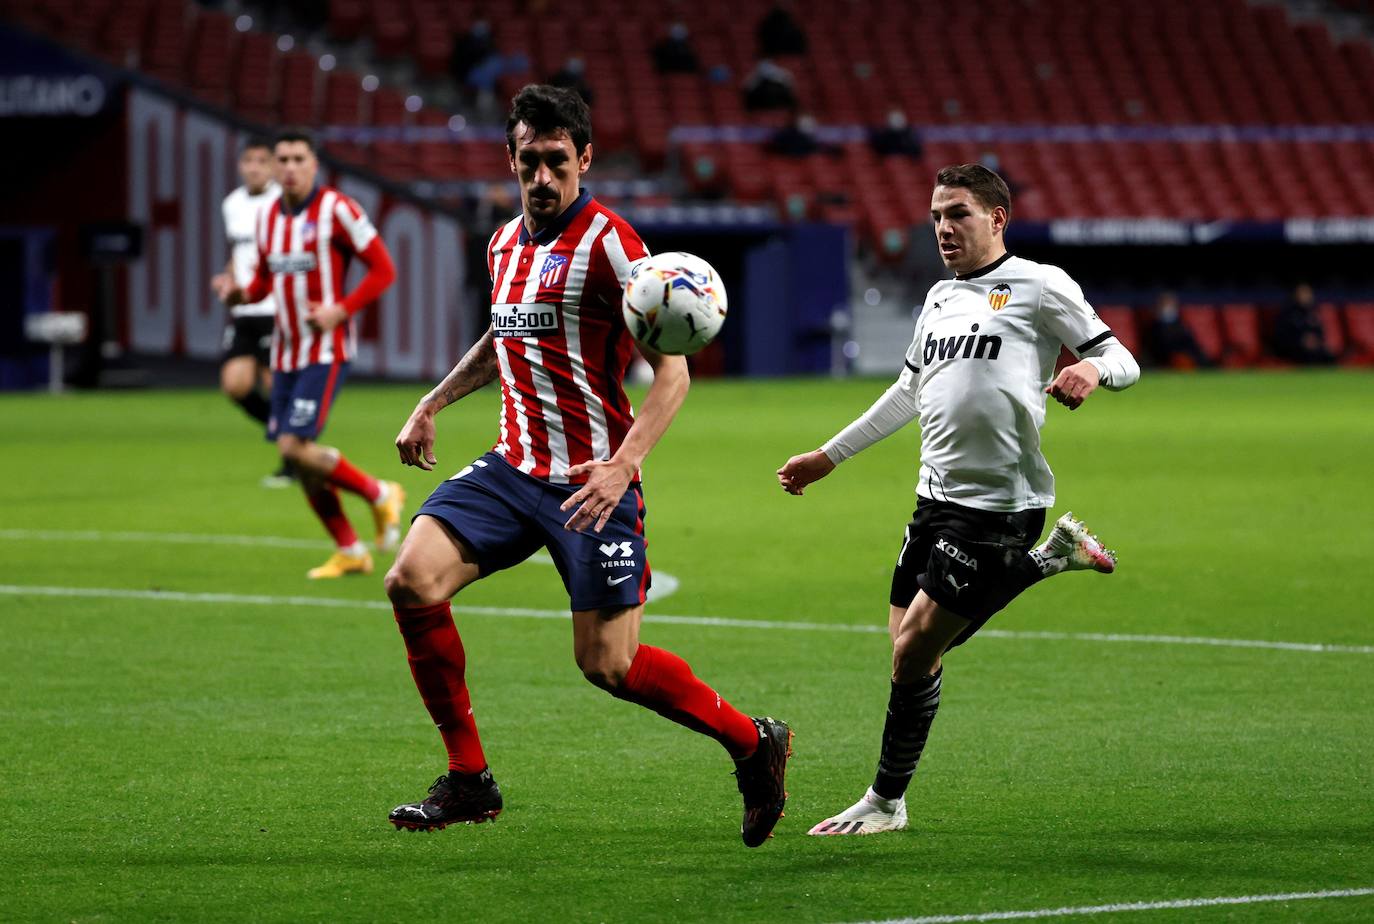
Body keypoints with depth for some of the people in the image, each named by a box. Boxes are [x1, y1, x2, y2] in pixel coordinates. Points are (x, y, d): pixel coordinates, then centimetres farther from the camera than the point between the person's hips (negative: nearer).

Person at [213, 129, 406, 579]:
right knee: (297, 456, 5)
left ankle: (380, 494, 5)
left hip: (325, 351, -7)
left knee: (295, 446, -17)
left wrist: (340, 310, -19)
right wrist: (243, 293, 0)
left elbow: (383, 268, -8)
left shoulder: (336, 209, -10)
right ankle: (350, 551, 17)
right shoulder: (268, 216, 10)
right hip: (286, 352, 7)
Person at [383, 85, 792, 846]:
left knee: (607, 664, -8)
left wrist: (623, 464, -28)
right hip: (512, 467, 7)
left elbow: (671, 369, -16)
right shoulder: (506, 242, 12)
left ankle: (754, 744, 16)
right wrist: (433, 403, 25)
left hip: (591, 481, -7)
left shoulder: (607, 242, -12)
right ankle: (468, 781, -2)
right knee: (411, 582, -12)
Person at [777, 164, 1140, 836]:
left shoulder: (1039, 286, -4)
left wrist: (1091, 369, -27)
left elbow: (1123, 362, -3)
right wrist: (827, 457, 32)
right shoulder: (940, 299, 18)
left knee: (914, 649, -9)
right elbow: (907, 394, 30)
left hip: (1000, 502, -8)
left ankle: (886, 800, 5)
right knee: (910, 648, 6)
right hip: (936, 497, 8)